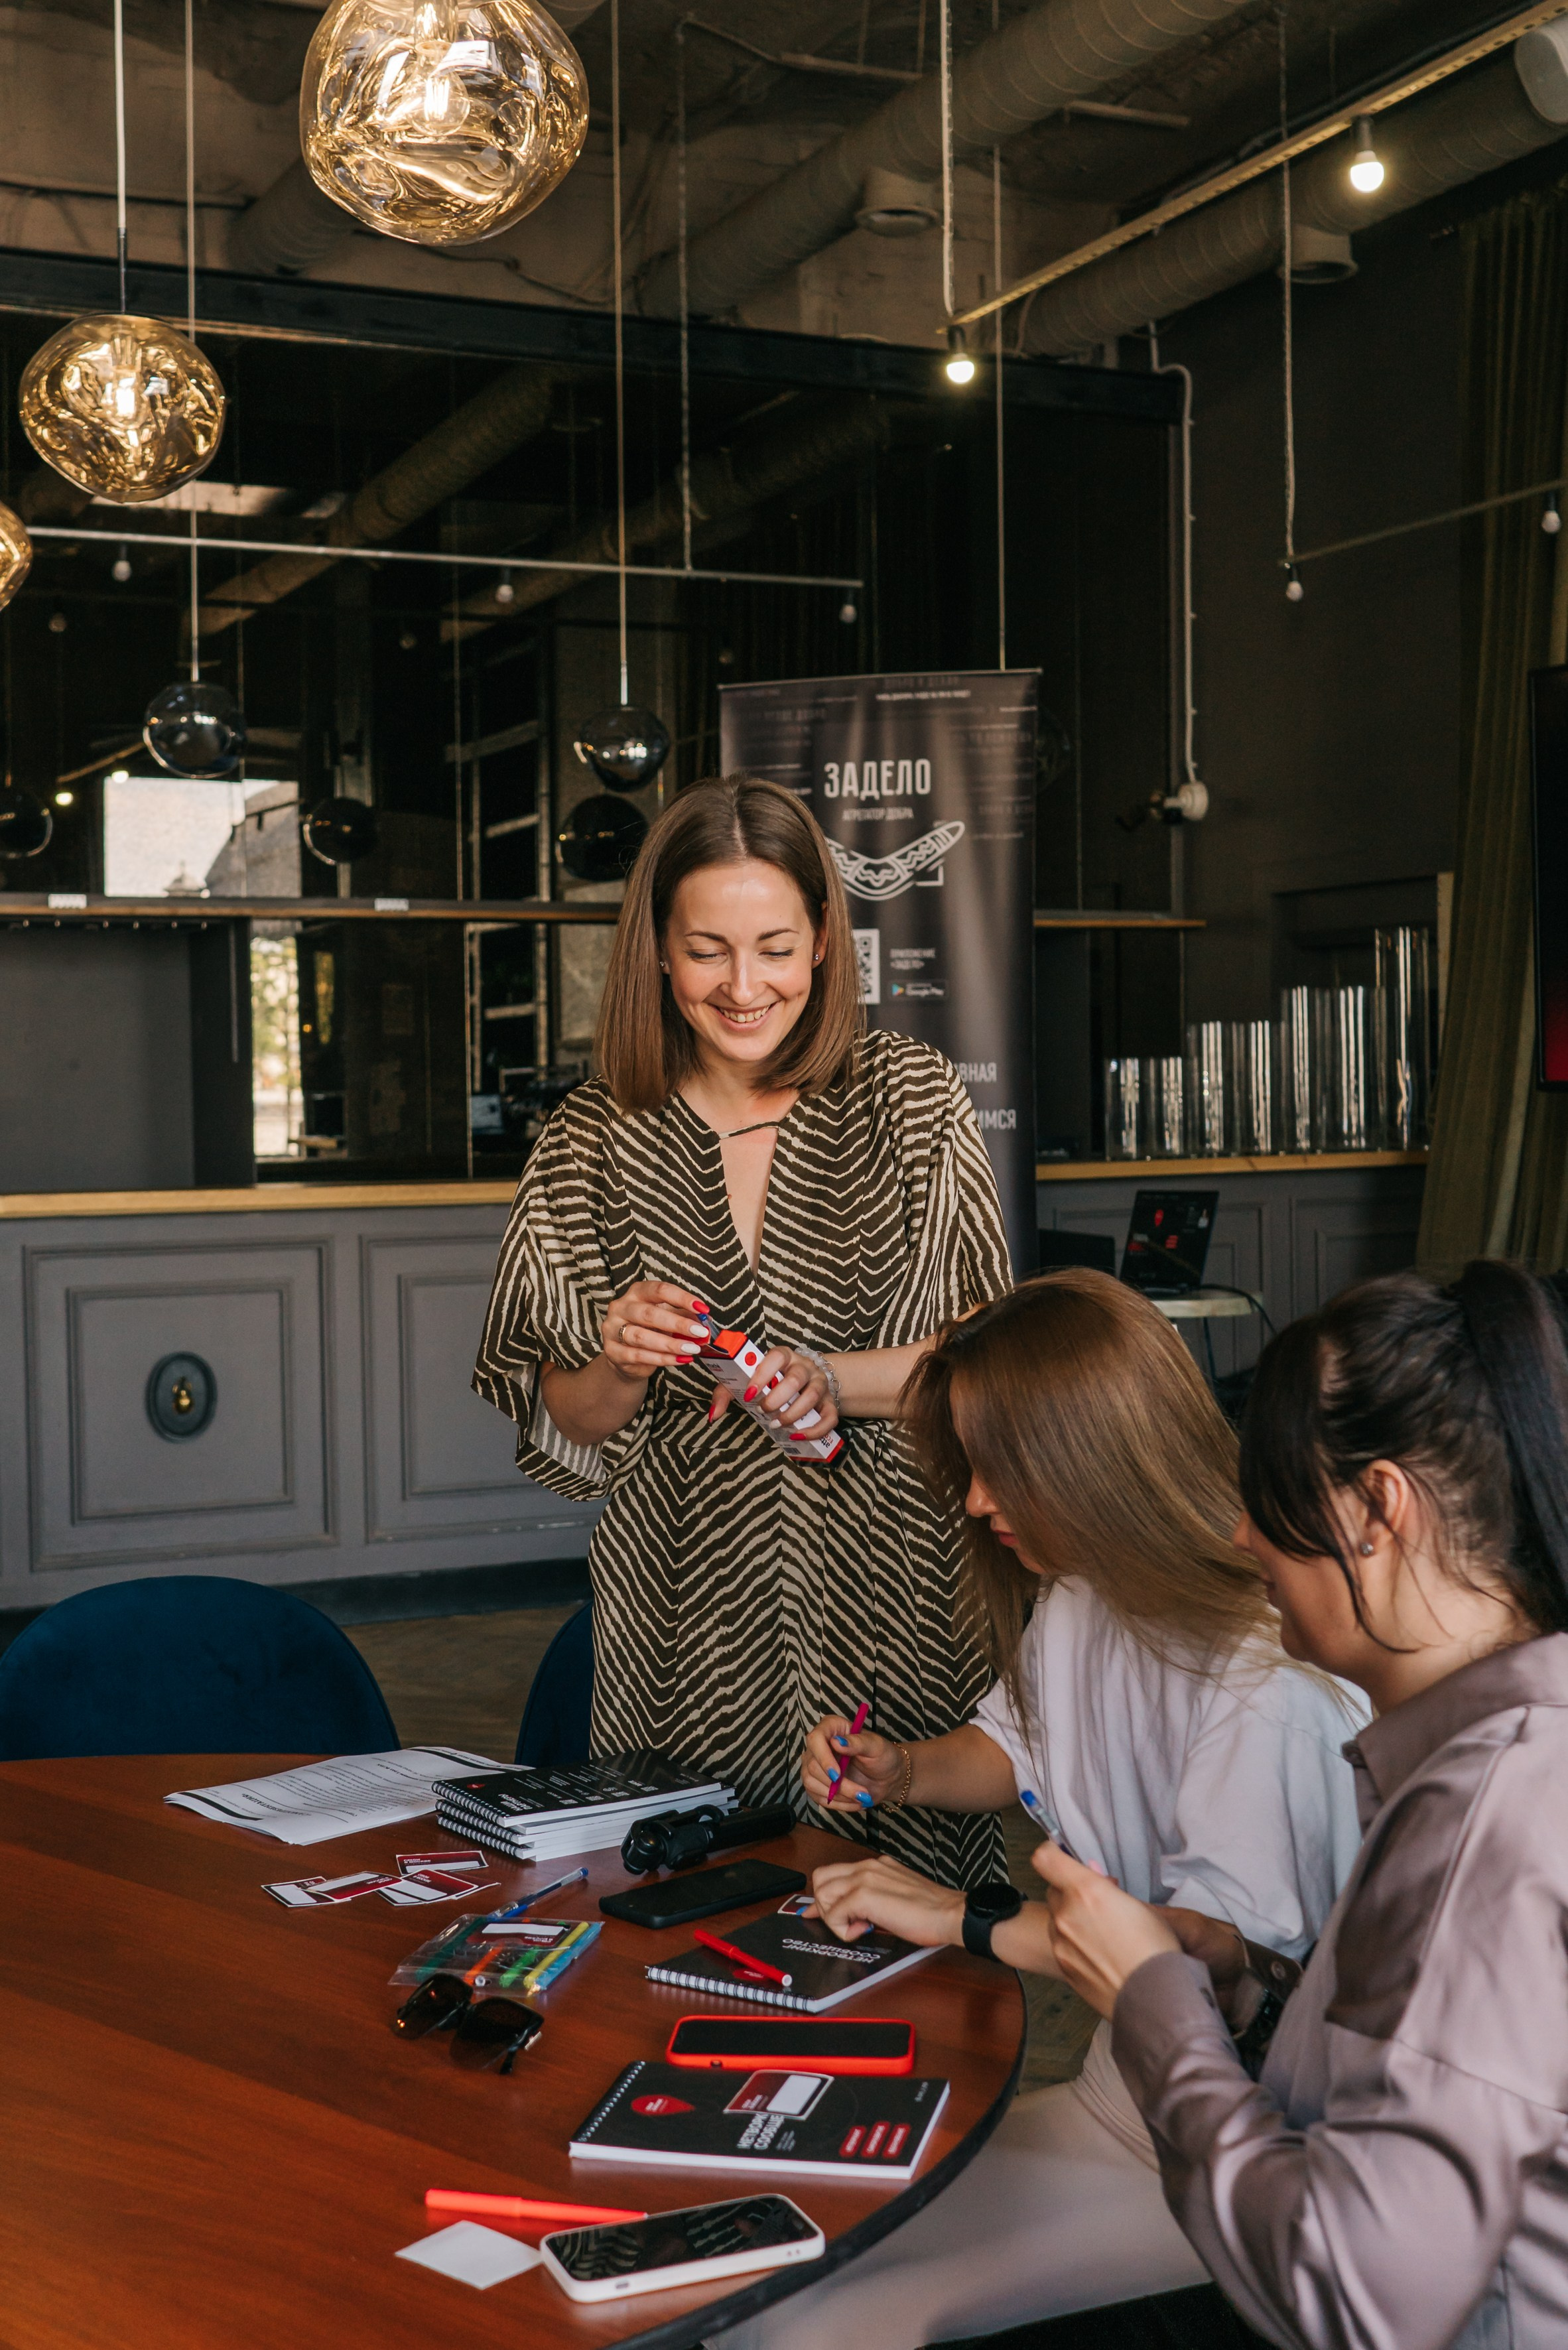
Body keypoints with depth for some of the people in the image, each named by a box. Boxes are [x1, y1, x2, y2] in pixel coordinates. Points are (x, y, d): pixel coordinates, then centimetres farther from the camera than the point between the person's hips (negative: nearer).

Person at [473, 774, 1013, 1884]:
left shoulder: (910, 1101, -2)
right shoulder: (597, 1140, 1)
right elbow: (562, 1432, 7)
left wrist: (830, 1379, -18)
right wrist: (620, 1368, -14)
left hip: (890, 1592, -1)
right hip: (687, 1609, 1)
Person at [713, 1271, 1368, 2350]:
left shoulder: (1270, 1666, -21)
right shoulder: (1075, 1596, 7)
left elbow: (1223, 1936, -27)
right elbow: (1019, 1743, 27)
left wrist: (967, 1919, -22)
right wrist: (899, 1769, 6)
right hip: (1122, 2082, 8)